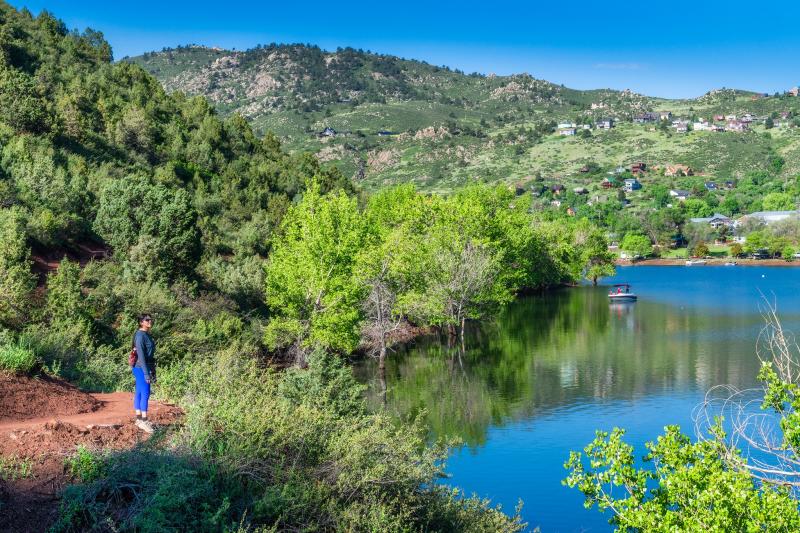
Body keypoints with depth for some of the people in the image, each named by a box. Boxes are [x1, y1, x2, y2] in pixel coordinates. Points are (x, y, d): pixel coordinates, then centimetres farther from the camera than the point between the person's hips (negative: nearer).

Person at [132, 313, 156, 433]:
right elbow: (141, 355, -20)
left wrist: (152, 371, 19)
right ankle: (143, 421, -7)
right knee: (145, 393, -9)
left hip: (146, 367, 9)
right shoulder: (140, 335, -16)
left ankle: (139, 419, 18)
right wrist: (146, 373, -22)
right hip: (141, 368, -9)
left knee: (139, 393, 13)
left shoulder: (147, 335, 13)